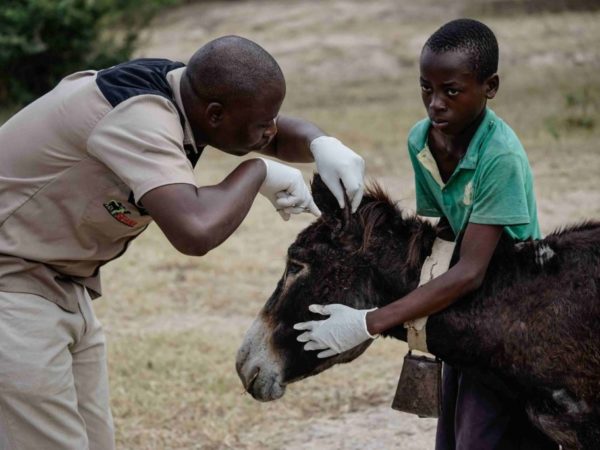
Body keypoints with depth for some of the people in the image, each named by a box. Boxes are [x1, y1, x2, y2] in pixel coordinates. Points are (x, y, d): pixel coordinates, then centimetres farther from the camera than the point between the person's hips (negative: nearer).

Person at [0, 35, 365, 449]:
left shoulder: (192, 90, -4)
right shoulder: (139, 117, -30)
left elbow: (283, 133, 12)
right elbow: (195, 231, -44)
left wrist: (324, 144, -12)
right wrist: (259, 171, -26)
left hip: (64, 288, 9)